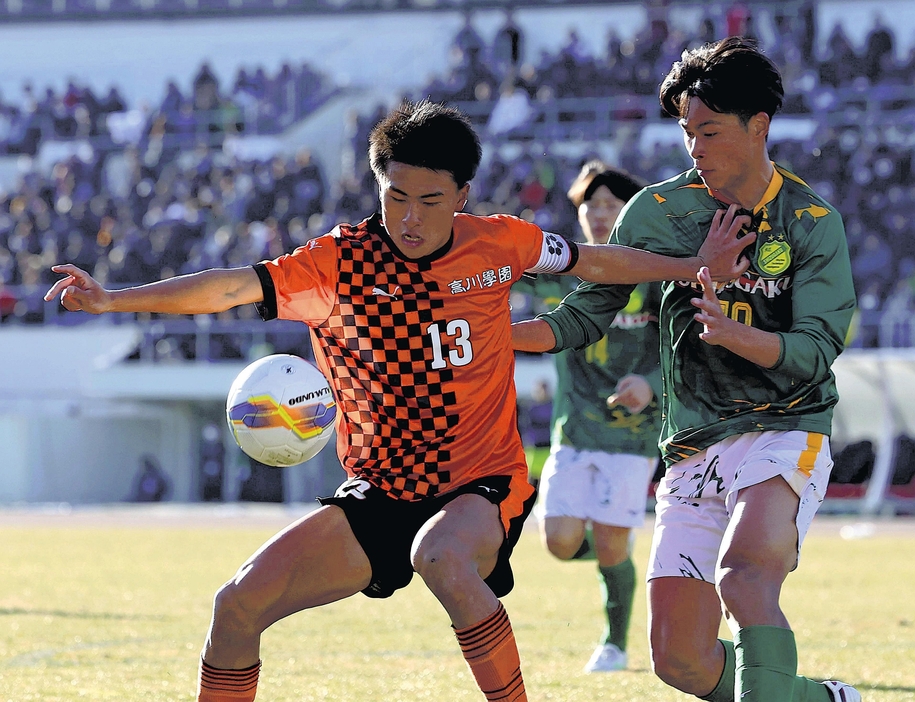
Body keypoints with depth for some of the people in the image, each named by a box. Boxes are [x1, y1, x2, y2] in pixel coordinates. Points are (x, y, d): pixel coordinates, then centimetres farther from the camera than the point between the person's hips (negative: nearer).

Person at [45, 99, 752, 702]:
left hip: (481, 485, -2)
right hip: (379, 494, 2)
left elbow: (596, 261, 15)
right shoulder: (339, 261, -9)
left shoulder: (500, 243, -4)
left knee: (440, 556, -40)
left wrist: (696, 267, 14)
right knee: (240, 603, -11)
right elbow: (233, 288, -20)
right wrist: (112, 299, -33)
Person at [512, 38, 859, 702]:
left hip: (783, 432, -4)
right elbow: (589, 313, 10)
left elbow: (815, 350, -11)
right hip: (693, 449, 4)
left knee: (743, 576, -35)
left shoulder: (813, 222, -4)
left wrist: (734, 333, -30)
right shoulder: (658, 210, 5)